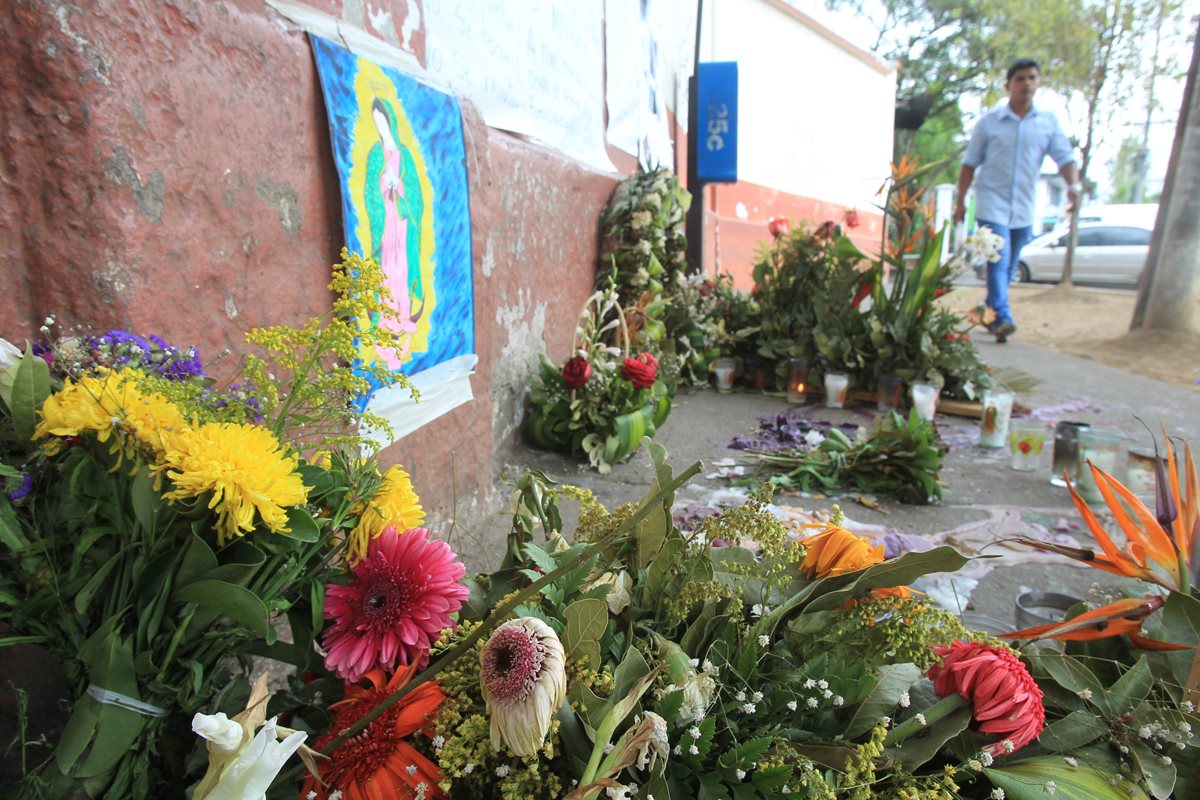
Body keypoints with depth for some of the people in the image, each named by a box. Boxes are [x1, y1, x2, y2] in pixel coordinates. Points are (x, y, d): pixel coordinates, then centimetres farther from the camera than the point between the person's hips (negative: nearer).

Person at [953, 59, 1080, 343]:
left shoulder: (1049, 122, 7)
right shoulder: (989, 122, 2)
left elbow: (1064, 156, 0)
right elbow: (970, 163, 6)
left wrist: (1073, 185, -18)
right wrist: (961, 200, 3)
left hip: (1024, 209, 4)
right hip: (992, 204, -3)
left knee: (1009, 267, 10)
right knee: (999, 261, -17)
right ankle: (1002, 318, -21)